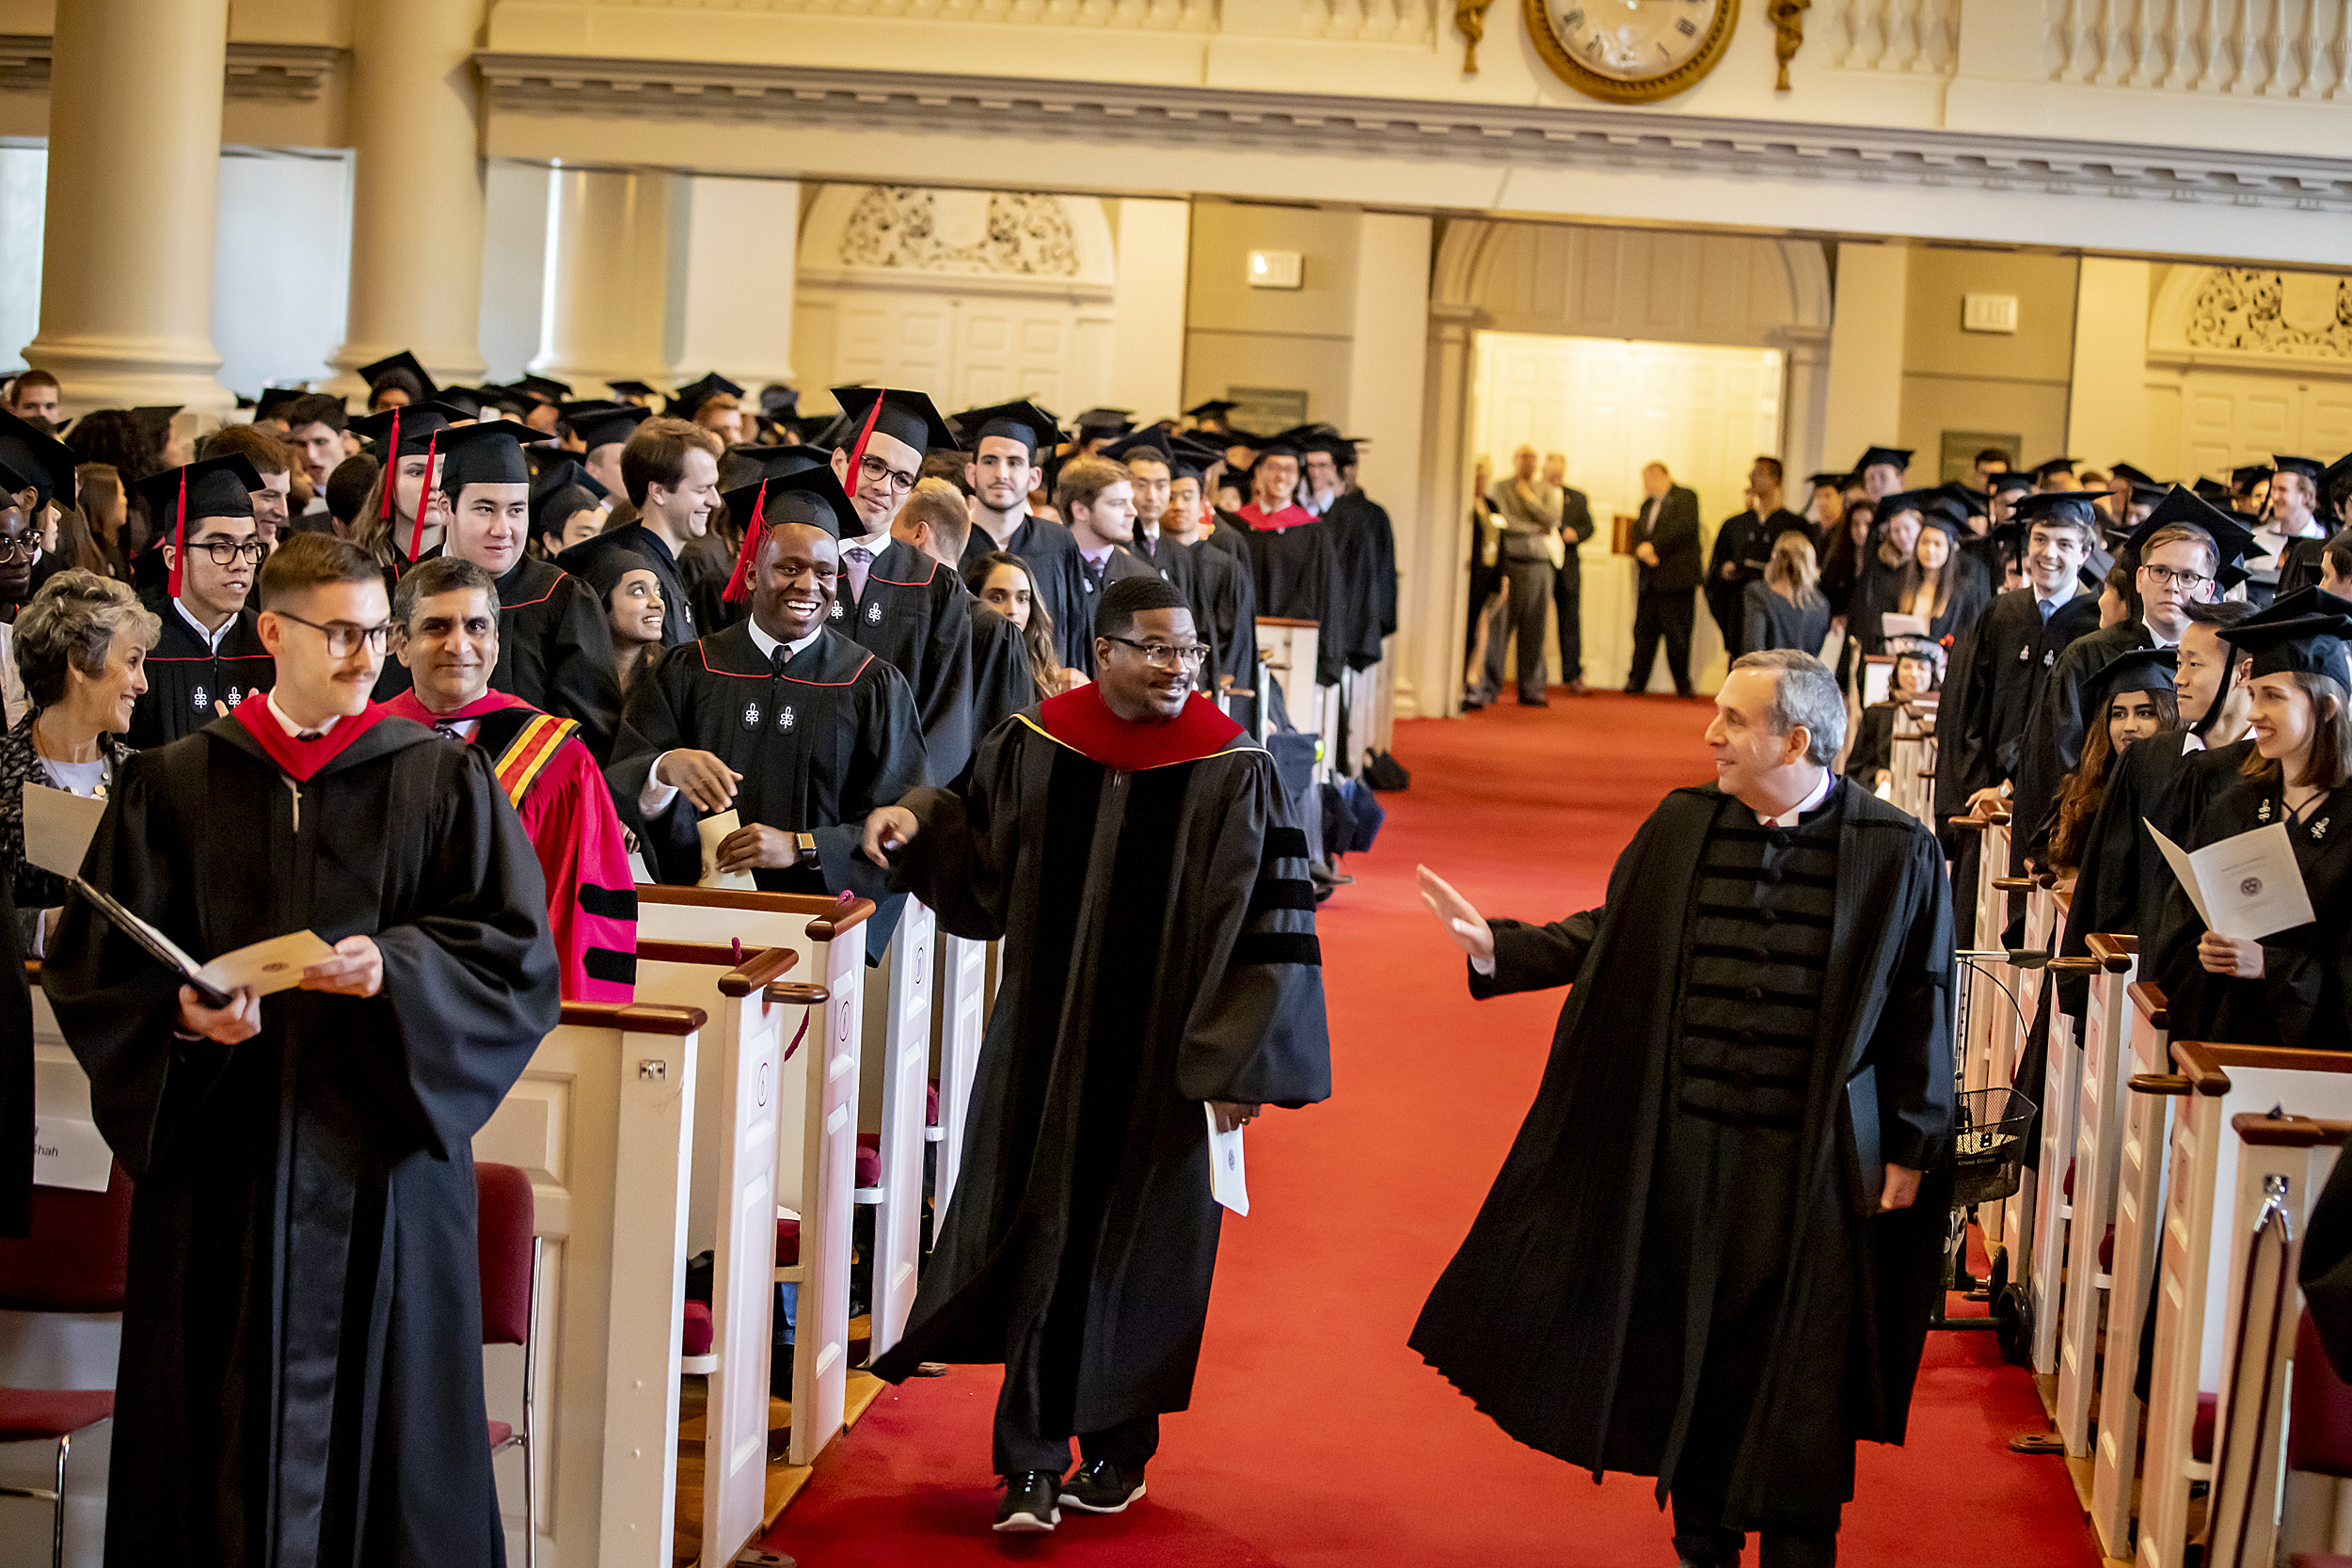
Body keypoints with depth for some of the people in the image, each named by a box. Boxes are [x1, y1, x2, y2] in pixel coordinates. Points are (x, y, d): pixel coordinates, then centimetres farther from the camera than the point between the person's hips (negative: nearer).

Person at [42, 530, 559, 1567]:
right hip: (218, 1147, 1)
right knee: (224, 1421, 3)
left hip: (380, 1143, -1)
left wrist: (395, 970, -17)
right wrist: (181, 1012, -15)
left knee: (375, 1411, 1)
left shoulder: (443, 783, 4)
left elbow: (518, 959, -1)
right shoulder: (173, 785, 6)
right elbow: (94, 964, 5)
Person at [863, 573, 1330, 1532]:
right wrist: (917, 829, -7)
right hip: (1046, 1045, 2)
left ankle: (1118, 1445, 26)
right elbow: (982, 872, 13)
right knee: (1038, 1237, 2)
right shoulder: (1035, 748, -1)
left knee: (1135, 1247, 9)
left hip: (1163, 1057, -2)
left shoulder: (1233, 771, -9)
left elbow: (1269, 925, -9)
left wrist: (1238, 1063, -12)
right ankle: (1032, 1462, 8)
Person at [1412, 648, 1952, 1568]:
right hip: (1685, 1143, 3)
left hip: (1814, 1158, -3)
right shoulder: (1681, 827, 2)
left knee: (1800, 1364, 4)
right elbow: (1609, 937, 10)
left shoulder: (1895, 854, -8)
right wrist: (1498, 947, -2)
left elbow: (1921, 1007, -4)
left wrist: (1912, 1147, -4)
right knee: (1692, 1346, 13)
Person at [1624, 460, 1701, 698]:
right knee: (1644, 631, 4)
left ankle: (1683, 685, 4)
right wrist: (1642, 551, -7)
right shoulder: (1648, 504, 20)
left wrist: (1654, 547, -17)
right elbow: (1639, 530, 15)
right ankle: (1637, 681, 8)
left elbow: (1685, 527, -16)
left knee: (1677, 633, -4)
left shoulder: (1685, 498, -3)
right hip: (1649, 580, 7)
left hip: (1675, 580, -7)